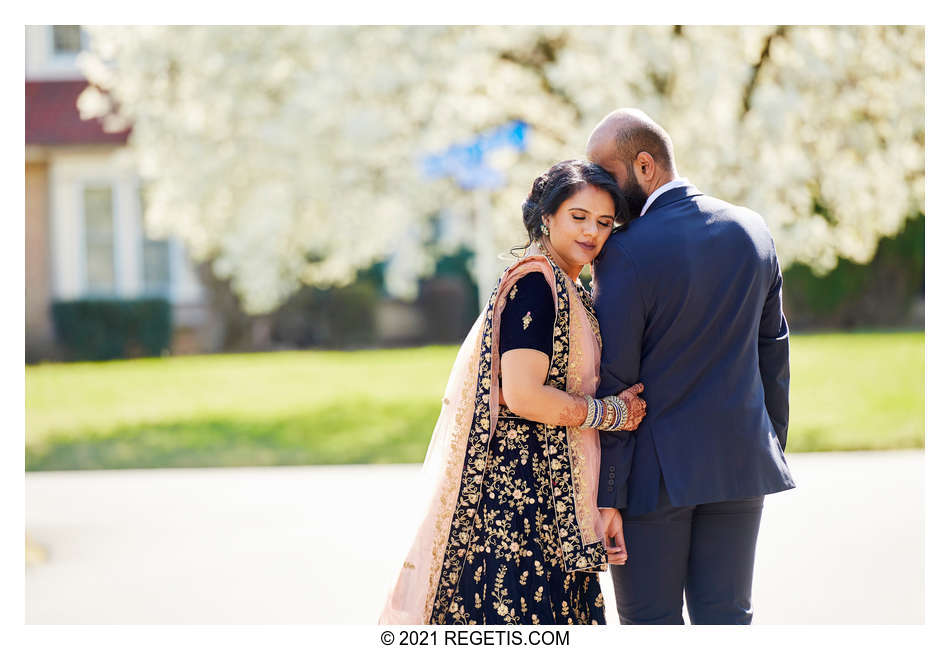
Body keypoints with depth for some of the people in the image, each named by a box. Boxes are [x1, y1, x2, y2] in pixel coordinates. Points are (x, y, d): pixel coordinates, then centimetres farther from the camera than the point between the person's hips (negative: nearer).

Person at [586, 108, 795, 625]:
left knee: (650, 622, 4)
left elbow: (612, 383, -14)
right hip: (741, 460, 5)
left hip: (655, 467, -5)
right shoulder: (752, 231, 4)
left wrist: (606, 496, -11)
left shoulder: (625, 253, -15)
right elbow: (773, 348, 12)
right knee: (726, 617, 9)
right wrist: (774, 442, 22)